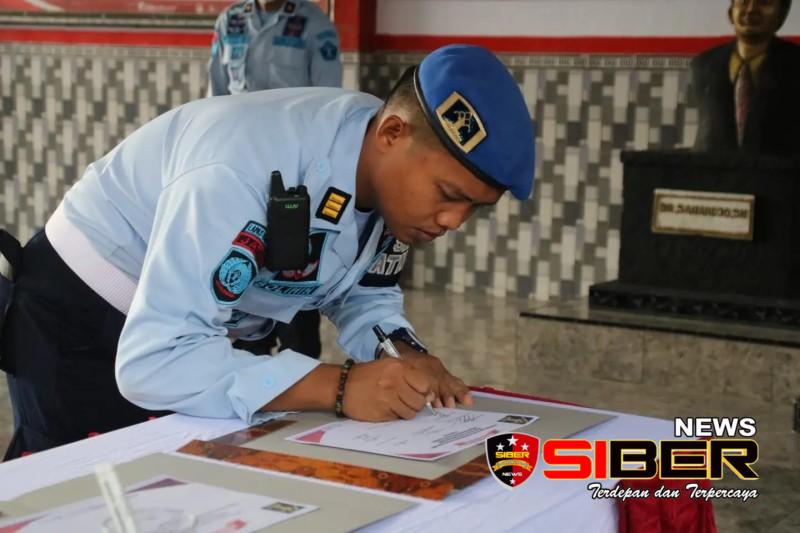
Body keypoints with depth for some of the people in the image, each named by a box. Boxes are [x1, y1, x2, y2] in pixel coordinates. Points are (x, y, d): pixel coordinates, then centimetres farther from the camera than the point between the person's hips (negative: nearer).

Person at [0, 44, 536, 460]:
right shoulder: (247, 167, -39)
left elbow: (364, 295, 2)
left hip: (210, 330, 7)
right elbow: (152, 360, -42)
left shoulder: (397, 179, -13)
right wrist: (340, 387, -45)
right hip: (83, 317, -7)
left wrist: (406, 355, -20)